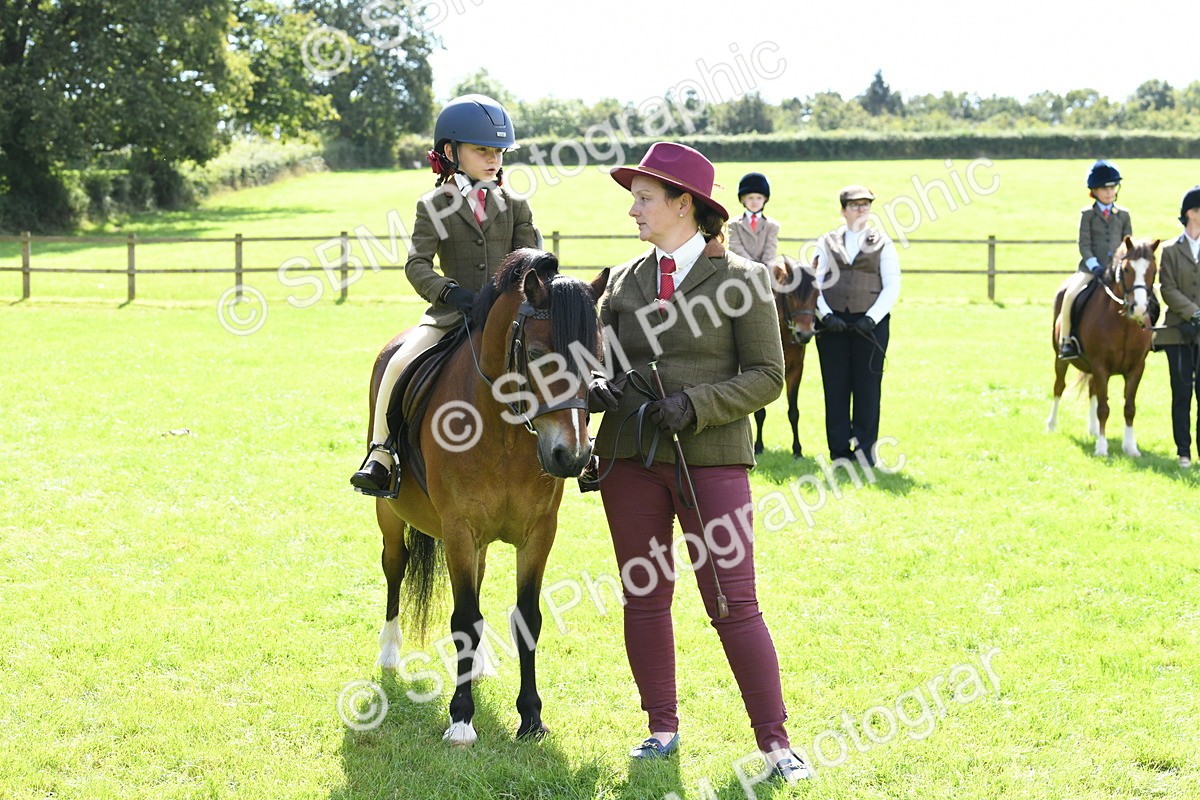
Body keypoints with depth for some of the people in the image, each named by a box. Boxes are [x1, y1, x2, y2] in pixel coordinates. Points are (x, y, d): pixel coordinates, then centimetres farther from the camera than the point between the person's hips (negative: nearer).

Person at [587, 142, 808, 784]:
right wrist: (600, 389, -5)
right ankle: (662, 727, 22)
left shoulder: (741, 278, -1)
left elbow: (766, 376, -3)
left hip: (711, 457, -5)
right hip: (629, 458, 5)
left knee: (733, 604, -6)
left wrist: (696, 405, -16)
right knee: (644, 599, 9)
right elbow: (605, 361, 19)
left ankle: (774, 741, 1)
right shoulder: (623, 282, 12)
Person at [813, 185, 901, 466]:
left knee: (867, 387, 0)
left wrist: (871, 318, -12)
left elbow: (892, 287, 1)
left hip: (870, 323, -1)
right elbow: (815, 283, 5)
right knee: (835, 387, 3)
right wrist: (826, 315, -10)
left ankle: (865, 450, 6)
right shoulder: (827, 242, 10)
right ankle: (840, 450, 10)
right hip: (833, 324, 1)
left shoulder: (882, 243, 7)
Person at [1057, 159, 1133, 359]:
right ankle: (1065, 341, -15)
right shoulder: (1087, 214, 5)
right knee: (1070, 294, -27)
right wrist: (1094, 265, -15)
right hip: (1090, 267, -2)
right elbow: (1084, 244, -2)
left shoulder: (1124, 215, 13)